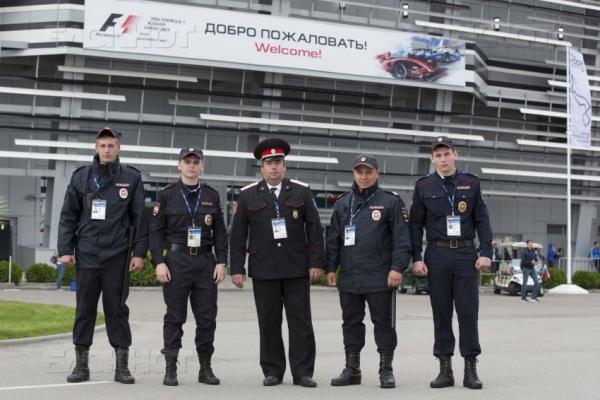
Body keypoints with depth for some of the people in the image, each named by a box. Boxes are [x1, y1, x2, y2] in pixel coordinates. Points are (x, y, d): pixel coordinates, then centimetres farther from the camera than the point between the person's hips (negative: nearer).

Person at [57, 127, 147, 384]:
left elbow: (139, 218, 2)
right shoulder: (81, 177, 7)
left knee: (117, 309, 3)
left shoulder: (131, 178, 3)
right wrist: (65, 250, 1)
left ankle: (122, 365, 9)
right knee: (84, 309, 6)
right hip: (86, 254, 2)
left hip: (117, 256, -1)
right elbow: (68, 216, 7)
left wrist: (139, 252, -3)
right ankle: (81, 364, 14)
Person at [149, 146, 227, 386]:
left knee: (207, 317, 2)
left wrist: (221, 262, 0)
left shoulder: (212, 196, 10)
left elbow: (220, 232, 9)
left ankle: (206, 369, 12)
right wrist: (159, 262, -9)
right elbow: (156, 231, 0)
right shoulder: (167, 195, 3)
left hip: (205, 261, 2)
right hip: (176, 261, -2)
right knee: (175, 317, 0)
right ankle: (171, 370, 7)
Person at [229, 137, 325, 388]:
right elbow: (238, 235, 4)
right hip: (263, 270, 0)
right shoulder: (248, 195, 5)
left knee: (300, 322, 1)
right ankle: (272, 371, 14)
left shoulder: (301, 192, 5)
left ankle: (302, 372, 7)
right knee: (268, 323, 5)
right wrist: (237, 268, -1)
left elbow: (314, 229, 4)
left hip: (297, 269, 0)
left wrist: (316, 262, -3)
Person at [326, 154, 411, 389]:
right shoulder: (343, 203, 13)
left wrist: (397, 267, -14)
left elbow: (401, 238, -6)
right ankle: (352, 369, 20)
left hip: (380, 278, -5)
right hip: (349, 278, 5)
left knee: (383, 323, 2)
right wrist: (331, 267, 9)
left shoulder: (390, 202, -2)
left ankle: (386, 370, 10)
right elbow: (333, 239, 15)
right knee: (351, 323, 11)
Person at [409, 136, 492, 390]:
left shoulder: (471, 184, 7)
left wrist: (485, 252, -3)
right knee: (441, 312, 4)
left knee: (468, 310, -2)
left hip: (466, 254, 0)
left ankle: (471, 369, 5)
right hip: (437, 255, 0)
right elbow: (416, 224, 7)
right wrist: (416, 258, 0)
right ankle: (445, 369, 10)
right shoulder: (424, 186, 7)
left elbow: (482, 220, 7)